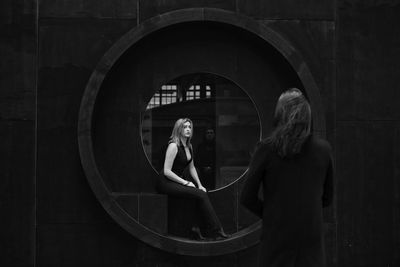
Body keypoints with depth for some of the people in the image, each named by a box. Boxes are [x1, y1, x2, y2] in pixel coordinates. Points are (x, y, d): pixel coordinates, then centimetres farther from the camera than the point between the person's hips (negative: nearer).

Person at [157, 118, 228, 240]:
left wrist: (199, 185, 9)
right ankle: (215, 230, -14)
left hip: (178, 181, 8)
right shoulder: (174, 146, -14)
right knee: (200, 195, -21)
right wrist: (185, 183, -18)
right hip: (167, 183, -8)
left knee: (203, 193, -14)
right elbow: (167, 171, -18)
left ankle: (203, 229, -10)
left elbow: (192, 168, 20)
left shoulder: (189, 147, 12)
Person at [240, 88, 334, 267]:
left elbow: (247, 198, -6)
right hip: (311, 237, 2)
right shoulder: (323, 149, -1)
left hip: (276, 236, -2)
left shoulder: (266, 148, -9)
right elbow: (327, 198, 10)